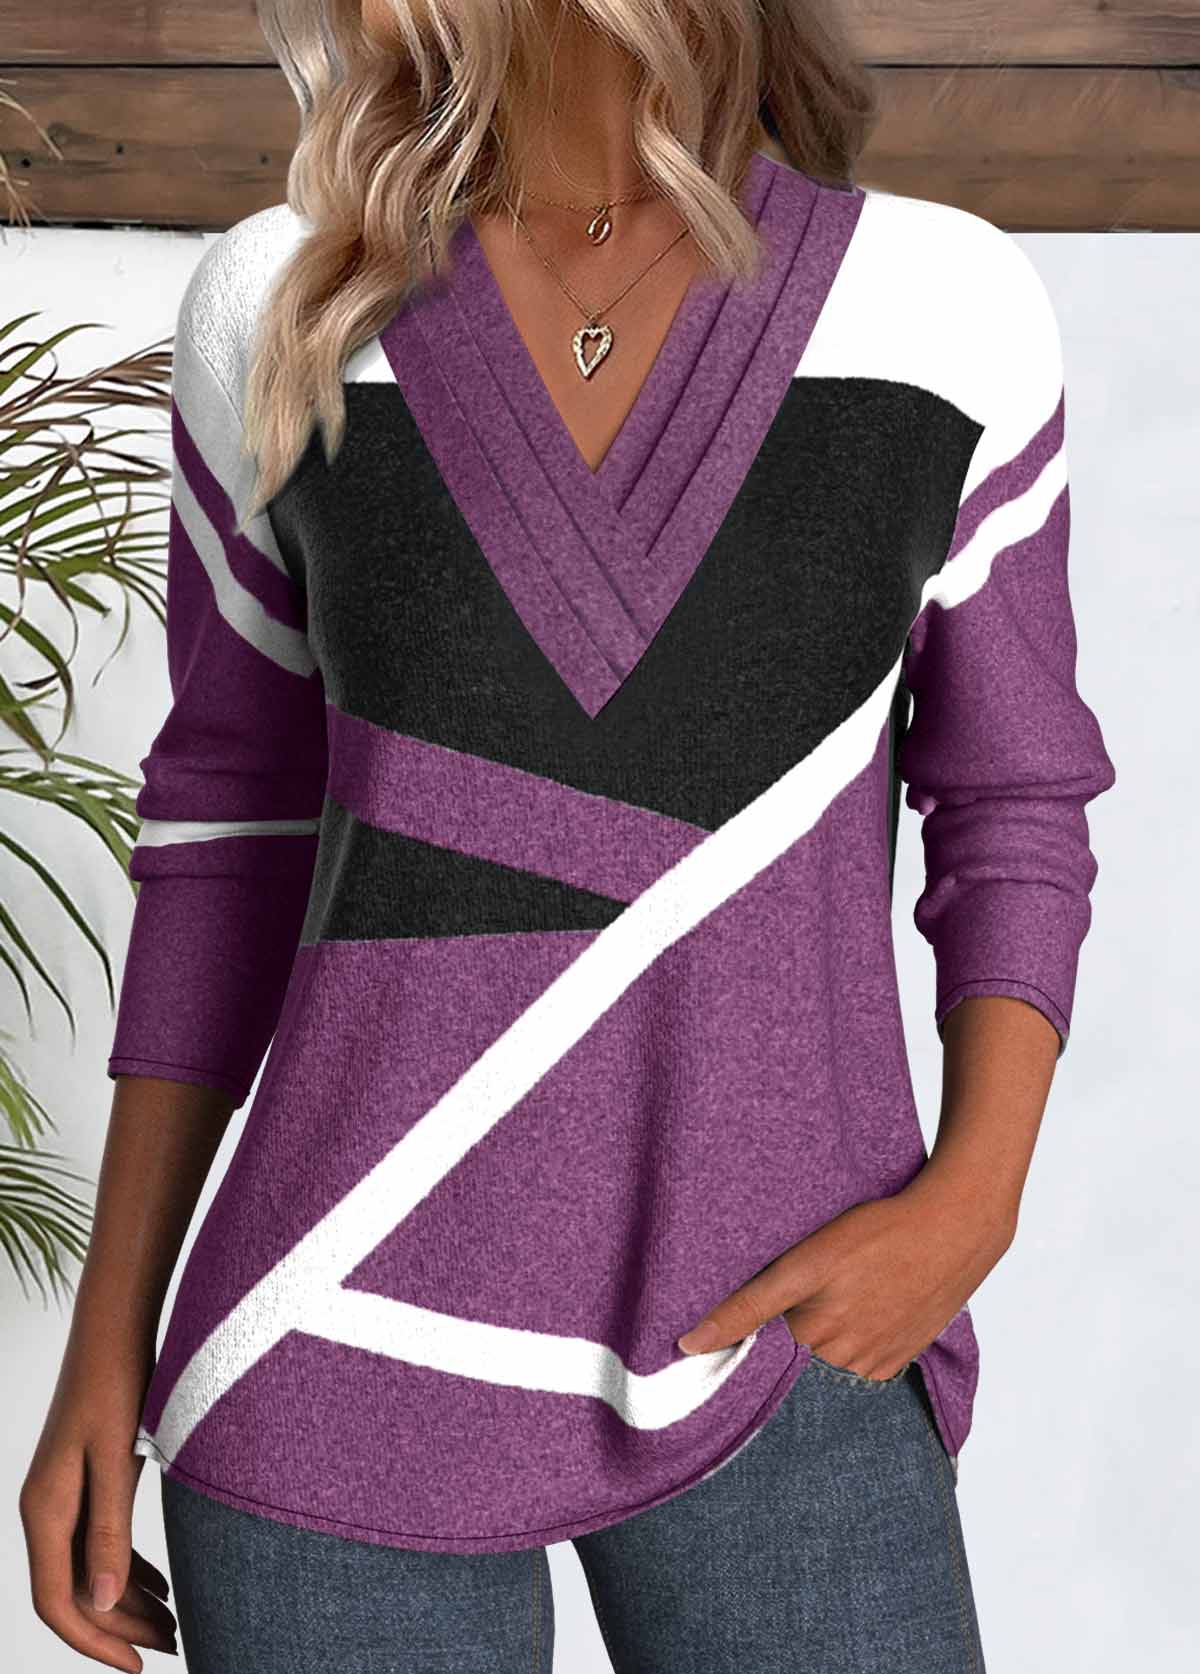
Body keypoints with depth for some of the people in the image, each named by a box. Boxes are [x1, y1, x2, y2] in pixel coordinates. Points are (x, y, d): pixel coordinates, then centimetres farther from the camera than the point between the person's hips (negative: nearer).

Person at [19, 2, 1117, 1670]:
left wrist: (979, 1200, -10)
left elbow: (1012, 813, 6)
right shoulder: (285, 314, -2)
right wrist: (107, 1344, 4)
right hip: (364, 1345, 0)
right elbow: (241, 817, 6)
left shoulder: (953, 307, -3)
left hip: (780, 1354, 1)